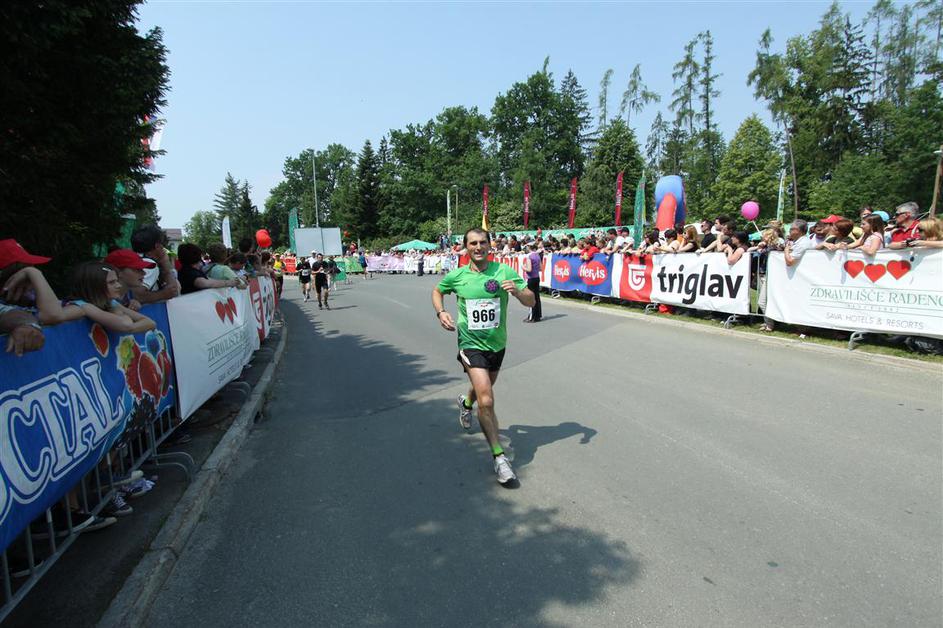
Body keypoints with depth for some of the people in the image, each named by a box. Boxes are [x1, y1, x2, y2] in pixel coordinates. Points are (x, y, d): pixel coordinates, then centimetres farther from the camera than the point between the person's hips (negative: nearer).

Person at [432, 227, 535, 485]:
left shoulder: (503, 272, -9)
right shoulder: (456, 276, -7)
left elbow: (531, 302, -7)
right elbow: (437, 291, 14)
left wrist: (517, 291, -29)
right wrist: (441, 312, -5)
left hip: (497, 344, 3)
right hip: (471, 345, -3)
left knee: (483, 387, 26)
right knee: (486, 401, -16)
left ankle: (466, 402, 63)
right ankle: (499, 457, -3)